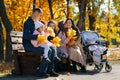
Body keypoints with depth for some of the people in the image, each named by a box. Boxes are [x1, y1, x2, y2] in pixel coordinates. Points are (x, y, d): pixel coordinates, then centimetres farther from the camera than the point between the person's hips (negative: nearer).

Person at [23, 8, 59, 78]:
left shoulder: (36, 23, 15)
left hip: (35, 44, 9)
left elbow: (38, 33, 26)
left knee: (52, 50, -3)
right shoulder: (28, 22, -13)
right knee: (48, 51, -24)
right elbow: (26, 35, -27)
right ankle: (41, 71, -16)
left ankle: (50, 70, 0)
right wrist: (37, 36, -35)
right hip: (29, 46, -9)